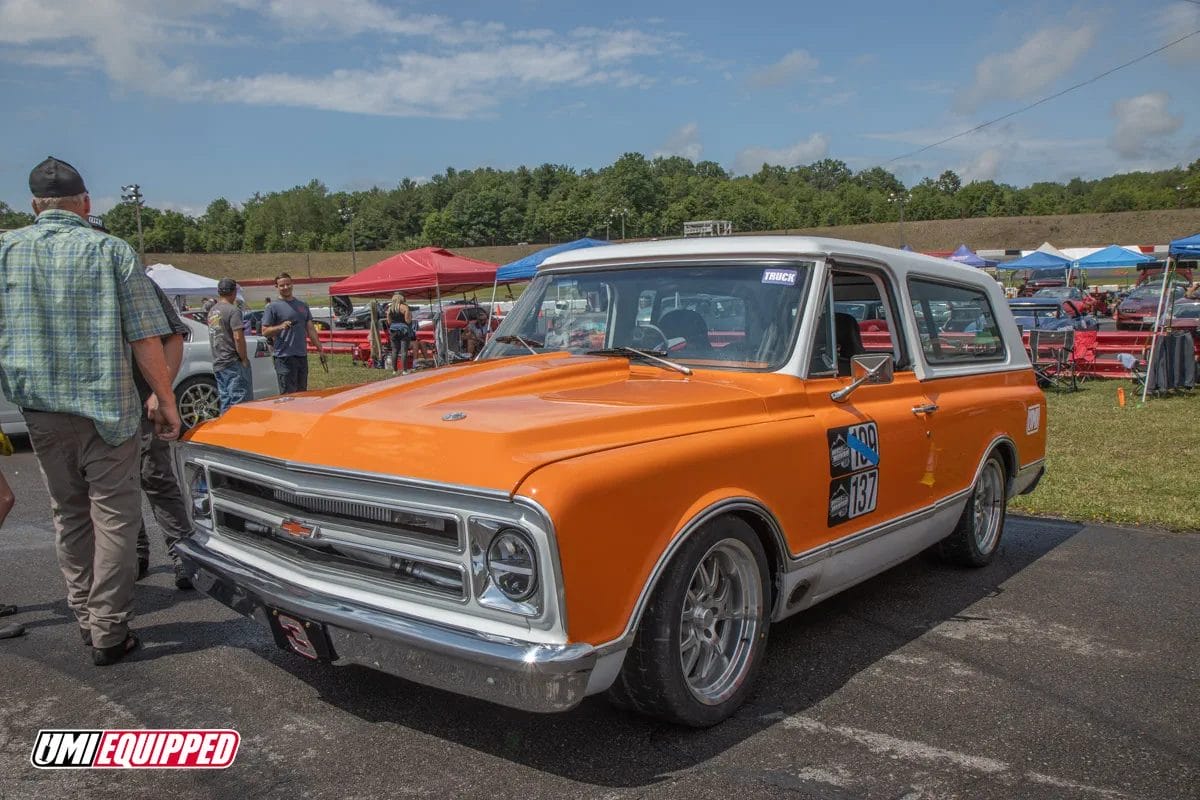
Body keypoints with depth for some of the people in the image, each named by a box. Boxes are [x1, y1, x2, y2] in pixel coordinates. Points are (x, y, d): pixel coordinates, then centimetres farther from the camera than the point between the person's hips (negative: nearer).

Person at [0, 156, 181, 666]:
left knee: (68, 516, 17)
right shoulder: (111, 251, -5)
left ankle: (86, 619, 25)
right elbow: (146, 340, -8)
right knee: (114, 517, 3)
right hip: (104, 408, -3)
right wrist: (165, 402, 1)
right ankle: (109, 634, 4)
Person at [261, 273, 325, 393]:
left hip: (302, 356, 6)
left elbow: (311, 329, 18)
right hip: (284, 357, -6)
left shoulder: (302, 304, 16)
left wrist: (320, 350, 13)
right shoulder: (273, 306, -1)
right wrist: (280, 327, -23)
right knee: (288, 395, -9)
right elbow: (265, 331, -5)